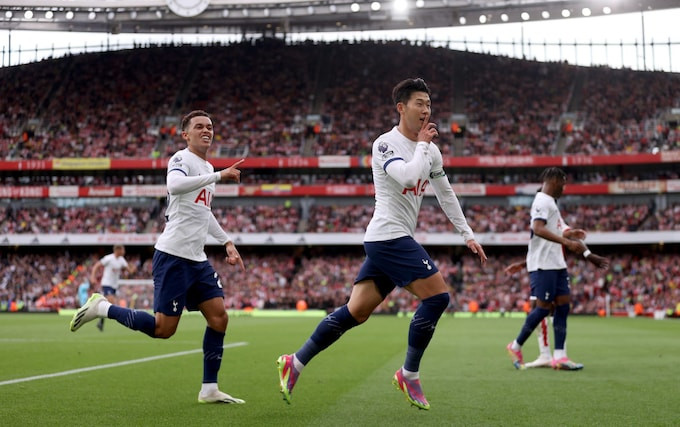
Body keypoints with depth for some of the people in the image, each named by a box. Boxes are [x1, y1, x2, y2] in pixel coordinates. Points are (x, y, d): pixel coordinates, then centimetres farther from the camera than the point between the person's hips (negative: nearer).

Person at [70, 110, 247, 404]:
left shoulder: (207, 168, 19)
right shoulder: (181, 159, -8)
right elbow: (174, 185, -32)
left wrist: (227, 242, 25)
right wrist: (219, 176, -32)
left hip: (197, 259, 8)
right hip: (173, 256, -8)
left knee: (219, 318, 1)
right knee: (163, 329, -8)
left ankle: (209, 390, 10)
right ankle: (102, 307, 9)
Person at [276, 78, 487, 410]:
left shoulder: (430, 150, 15)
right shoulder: (386, 144, -10)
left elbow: (445, 193, 24)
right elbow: (408, 177, -28)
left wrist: (468, 235, 23)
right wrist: (422, 145, -12)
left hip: (386, 242, 8)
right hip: (390, 236, -8)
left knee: (355, 312, 6)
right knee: (437, 296, -12)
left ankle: (295, 363, 12)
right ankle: (409, 375, 0)